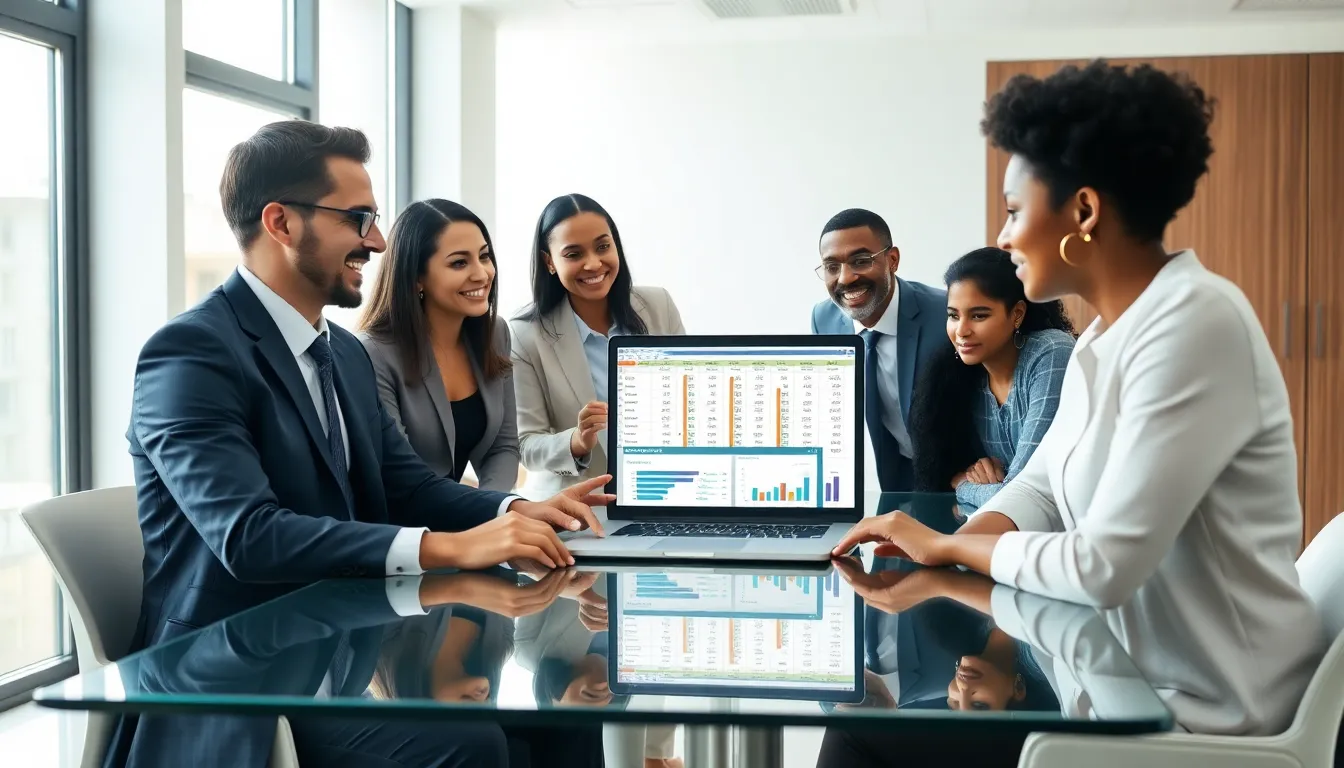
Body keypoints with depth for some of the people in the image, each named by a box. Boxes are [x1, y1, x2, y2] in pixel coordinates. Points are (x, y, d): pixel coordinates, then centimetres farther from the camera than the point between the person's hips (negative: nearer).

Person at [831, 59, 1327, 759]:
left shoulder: (1195, 326, -22)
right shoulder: (1106, 334, 8)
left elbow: (1104, 566, -25)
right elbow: (1041, 486, 12)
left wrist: (949, 545, -10)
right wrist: (946, 554, -8)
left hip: (1202, 709, -8)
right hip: (1131, 669, 8)